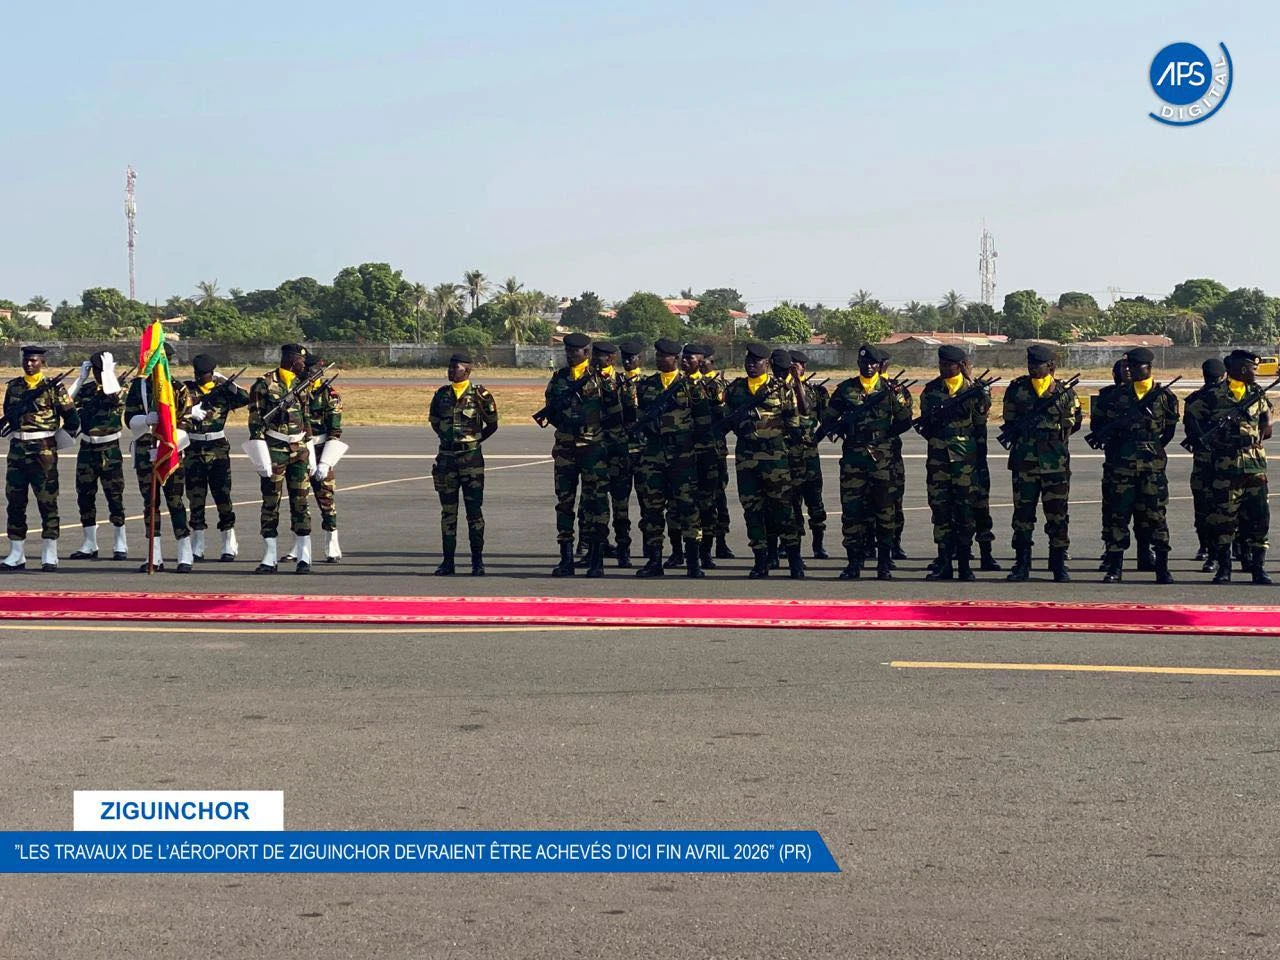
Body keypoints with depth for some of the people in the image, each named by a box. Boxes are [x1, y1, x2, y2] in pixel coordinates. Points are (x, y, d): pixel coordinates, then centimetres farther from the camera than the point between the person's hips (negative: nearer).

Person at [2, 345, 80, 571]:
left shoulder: (53, 387, 0)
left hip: (44, 449, -4)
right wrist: (28, 400, -5)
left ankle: (50, 555, -1)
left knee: (47, 500, -4)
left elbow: (72, 418, 4)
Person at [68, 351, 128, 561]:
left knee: (114, 496, -3)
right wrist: (81, 378, 1)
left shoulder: (118, 389, -4)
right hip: (86, 449, 5)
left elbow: (113, 395, -27)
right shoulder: (86, 389, 9)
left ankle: (120, 545, 5)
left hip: (109, 449, -5)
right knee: (85, 496, 7)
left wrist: (108, 372, -17)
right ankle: (89, 545, 15)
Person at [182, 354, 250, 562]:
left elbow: (245, 398, -10)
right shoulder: (187, 389, 6)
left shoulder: (223, 391, 4)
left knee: (222, 495, -4)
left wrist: (225, 382, -10)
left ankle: (229, 545, 2)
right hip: (193, 450, 1)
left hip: (218, 450, -1)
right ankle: (197, 547, 10)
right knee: (196, 497, 3)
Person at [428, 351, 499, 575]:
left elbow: (492, 424, 7)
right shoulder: (442, 394, 7)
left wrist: (473, 440, 7)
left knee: (474, 510, -2)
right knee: (448, 510, 6)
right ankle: (448, 560, 10)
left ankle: (477, 561, 4)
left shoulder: (479, 394, -3)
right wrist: (447, 437, 14)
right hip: (446, 457, 4)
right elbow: (434, 420, 22)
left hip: (471, 458, -4)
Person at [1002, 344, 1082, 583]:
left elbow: (1075, 421, 12)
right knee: (1023, 511, 4)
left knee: (1057, 513, 0)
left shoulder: (1065, 392, 4)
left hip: (1056, 461, -1)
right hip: (1024, 460, 1)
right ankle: (1021, 565, 11)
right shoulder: (1016, 389, 6)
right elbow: (1009, 421, 13)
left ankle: (1059, 564, 8)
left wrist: (1056, 435, 2)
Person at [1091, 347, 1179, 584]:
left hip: (1153, 464, -2)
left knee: (1155, 514, -1)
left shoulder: (1164, 397, 5)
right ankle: (1114, 567, 8)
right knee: (1116, 514, 1)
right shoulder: (1116, 395, 8)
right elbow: (1097, 423, 14)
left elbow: (1170, 430, 9)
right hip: (1119, 464, 2)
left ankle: (1162, 568, 7)